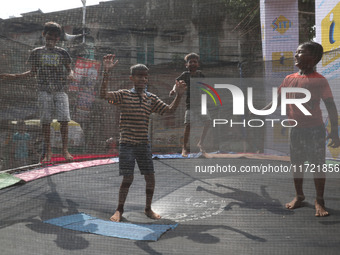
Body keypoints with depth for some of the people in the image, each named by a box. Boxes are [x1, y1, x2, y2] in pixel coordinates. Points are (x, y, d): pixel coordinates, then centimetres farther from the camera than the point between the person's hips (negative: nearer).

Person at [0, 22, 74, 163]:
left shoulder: (62, 53, 8)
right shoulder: (37, 52, 11)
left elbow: (69, 70, 13)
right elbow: (33, 72, 15)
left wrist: (69, 76, -11)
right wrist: (13, 76, 7)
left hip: (60, 90, -1)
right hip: (44, 91, 1)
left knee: (64, 119, -10)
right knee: (45, 121, 0)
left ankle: (65, 150, -1)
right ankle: (48, 152, 9)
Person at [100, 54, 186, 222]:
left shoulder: (151, 98, 9)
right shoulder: (123, 95, -2)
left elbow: (170, 110, 7)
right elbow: (103, 95, -16)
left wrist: (179, 95, -7)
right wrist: (106, 72, -25)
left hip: (144, 144, 4)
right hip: (126, 144, -3)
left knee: (150, 177, 4)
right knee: (128, 178, -1)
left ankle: (148, 209, 25)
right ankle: (119, 210, 21)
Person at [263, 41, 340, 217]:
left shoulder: (319, 80, -8)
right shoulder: (289, 79, 5)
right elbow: (278, 100, 13)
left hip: (315, 130, -5)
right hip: (296, 129, 5)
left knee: (318, 165, 2)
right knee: (296, 164, 13)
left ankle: (319, 201, 16)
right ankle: (299, 196, 29)